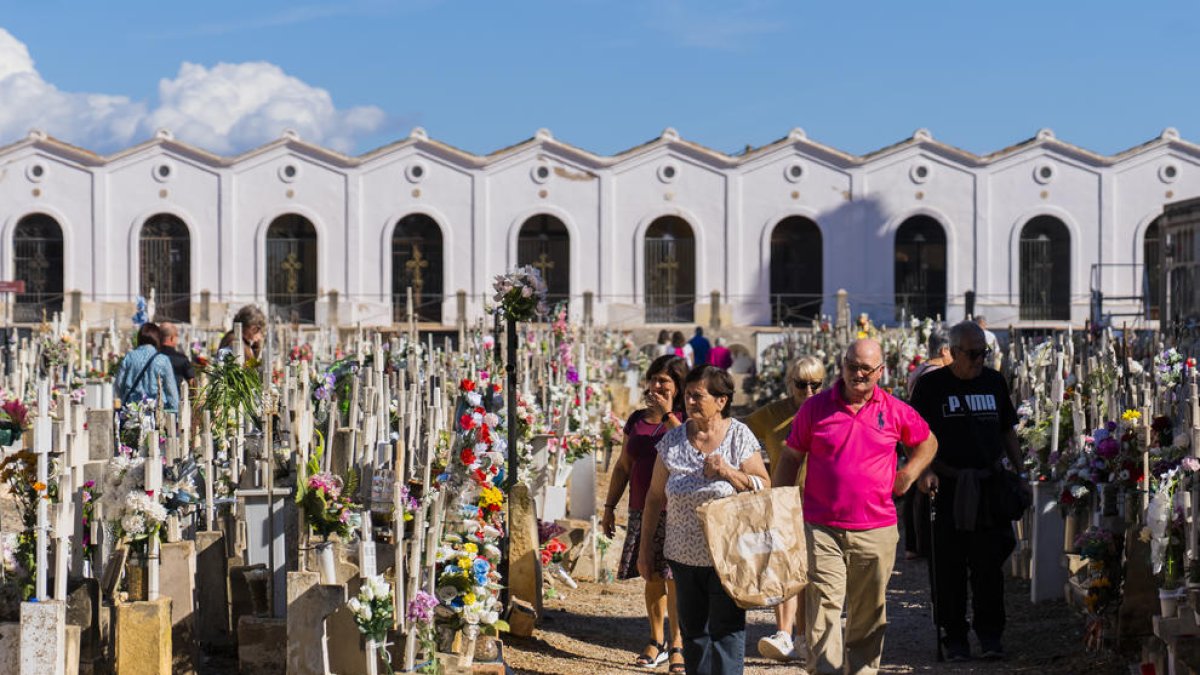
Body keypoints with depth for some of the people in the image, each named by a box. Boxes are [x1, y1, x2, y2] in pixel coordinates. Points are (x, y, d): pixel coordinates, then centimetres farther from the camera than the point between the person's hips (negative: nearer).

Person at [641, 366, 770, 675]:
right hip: (684, 554, 4)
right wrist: (646, 544, 10)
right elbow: (655, 496, 10)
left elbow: (764, 486, -3)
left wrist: (730, 473, -20)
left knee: (726, 630, -4)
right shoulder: (673, 440, 4)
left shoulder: (739, 436, -3)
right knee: (692, 631, 11)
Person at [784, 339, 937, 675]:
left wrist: (910, 473, 6)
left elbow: (927, 442, 22)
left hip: (877, 530, 2)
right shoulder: (816, 407, 1)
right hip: (821, 530, -2)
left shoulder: (894, 411, 4)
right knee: (823, 605, -11)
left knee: (869, 612, 12)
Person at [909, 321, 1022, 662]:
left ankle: (990, 635, 10)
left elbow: (1007, 430, 18)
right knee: (950, 567, 3)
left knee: (988, 563, 0)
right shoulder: (932, 385, -1)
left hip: (989, 484, 2)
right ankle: (955, 638, 12)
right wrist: (924, 470, -16)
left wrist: (1019, 470, 11)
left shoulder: (995, 382, 10)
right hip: (947, 486, -2)